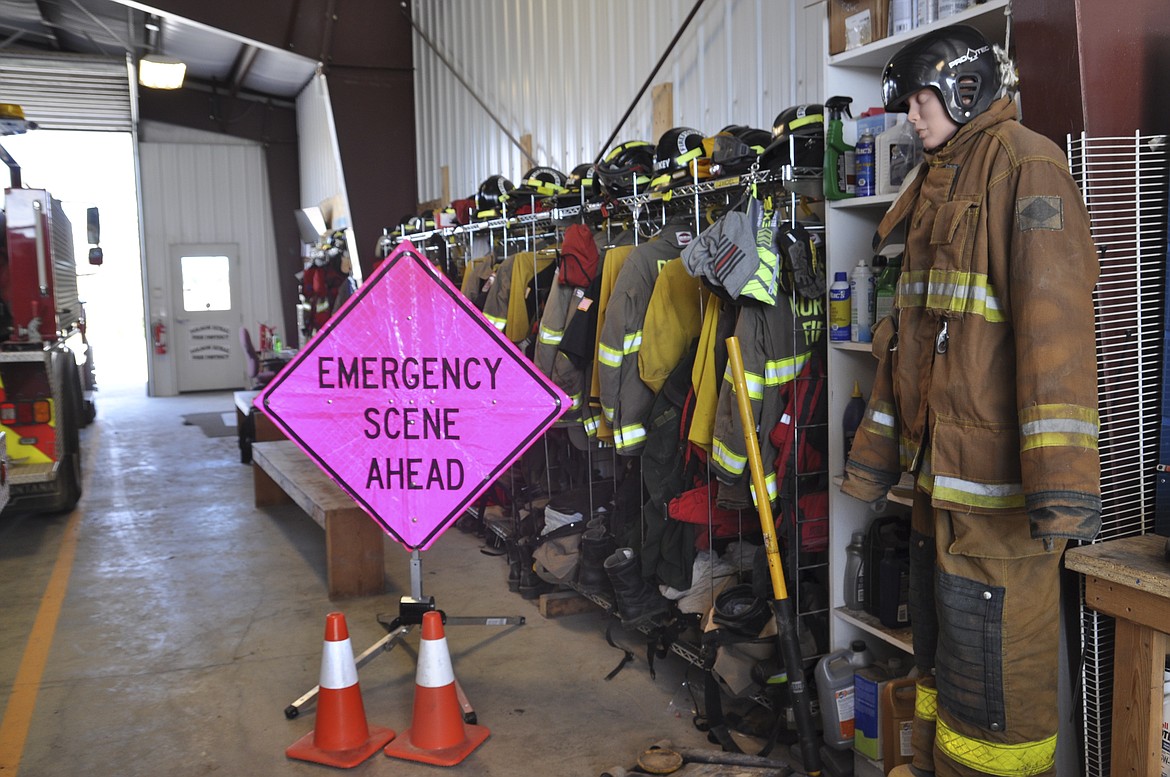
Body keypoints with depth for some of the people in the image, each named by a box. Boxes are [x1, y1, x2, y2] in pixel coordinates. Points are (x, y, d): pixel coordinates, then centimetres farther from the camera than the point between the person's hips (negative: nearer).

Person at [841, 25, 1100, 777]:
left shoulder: (1024, 165, -8)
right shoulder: (937, 183, 18)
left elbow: (1054, 317, -20)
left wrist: (1063, 478, -27)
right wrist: (877, 447, 19)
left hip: (998, 478, -9)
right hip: (939, 467, 9)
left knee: (993, 665, 0)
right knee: (940, 649, 20)